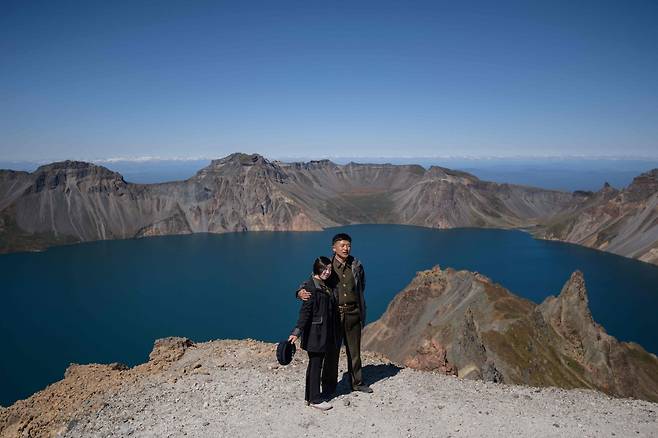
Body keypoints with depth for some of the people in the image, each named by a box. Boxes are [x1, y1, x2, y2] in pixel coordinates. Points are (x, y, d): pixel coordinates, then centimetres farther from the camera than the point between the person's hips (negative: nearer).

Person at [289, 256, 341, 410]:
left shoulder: (326, 286, 11)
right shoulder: (311, 286, -14)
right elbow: (305, 311, -19)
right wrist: (297, 332, -24)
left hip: (325, 332, 9)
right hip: (315, 332, -9)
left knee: (315, 364, 15)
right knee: (315, 364, 1)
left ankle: (309, 396, 26)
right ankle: (315, 399, 12)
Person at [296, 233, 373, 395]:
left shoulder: (357, 266, 2)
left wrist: (362, 314, 17)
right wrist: (301, 292, -31)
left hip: (353, 313, 3)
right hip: (334, 314, -2)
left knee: (354, 350, 14)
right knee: (332, 350, 6)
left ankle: (357, 382, 31)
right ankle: (329, 385, 22)